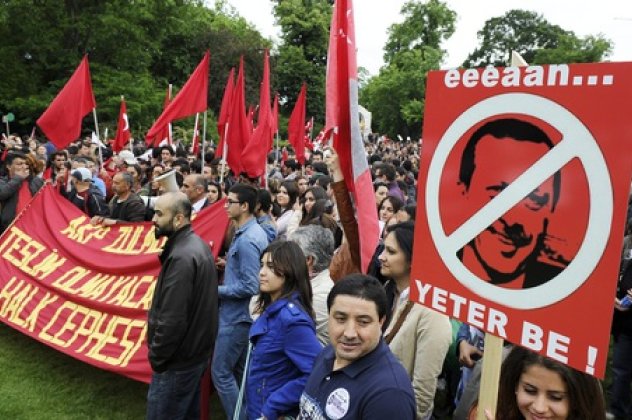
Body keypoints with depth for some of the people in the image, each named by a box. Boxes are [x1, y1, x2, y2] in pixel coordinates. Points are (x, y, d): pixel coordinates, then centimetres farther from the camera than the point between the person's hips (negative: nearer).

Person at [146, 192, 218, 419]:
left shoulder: (182, 257, -26)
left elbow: (172, 319, -27)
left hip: (178, 360, -9)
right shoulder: (196, 244, 6)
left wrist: (157, 356, -12)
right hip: (195, 351, 9)